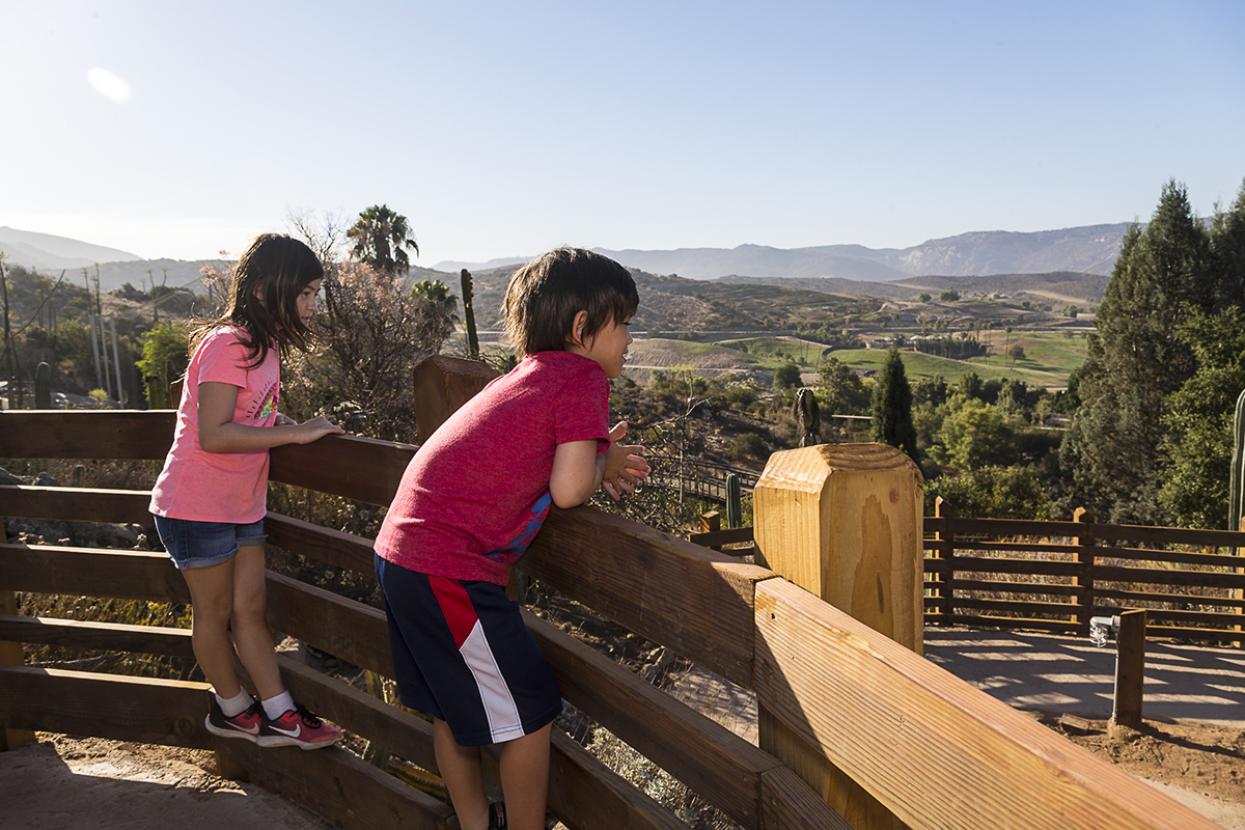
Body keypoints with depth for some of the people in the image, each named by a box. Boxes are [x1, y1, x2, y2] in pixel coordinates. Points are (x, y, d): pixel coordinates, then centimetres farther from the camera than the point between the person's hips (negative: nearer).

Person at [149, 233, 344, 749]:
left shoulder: (264, 345, 7)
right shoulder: (227, 345, -22)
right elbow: (213, 435, -28)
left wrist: (295, 425, -4)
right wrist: (295, 432, -27)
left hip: (243, 505, 8)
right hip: (198, 508, -8)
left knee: (250, 608, 12)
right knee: (215, 612, 11)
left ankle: (277, 716, 19)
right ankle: (232, 709, 30)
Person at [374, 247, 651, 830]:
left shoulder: (526, 377, 17)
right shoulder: (583, 378, -9)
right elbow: (567, 490, -16)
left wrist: (597, 456, 11)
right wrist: (603, 462, 3)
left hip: (398, 551, 10)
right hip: (450, 571, -10)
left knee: (453, 707, 23)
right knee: (528, 715, 5)